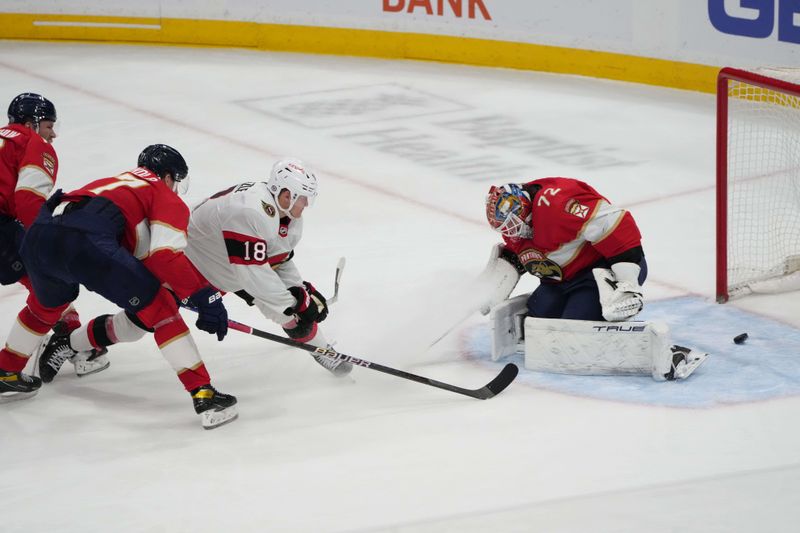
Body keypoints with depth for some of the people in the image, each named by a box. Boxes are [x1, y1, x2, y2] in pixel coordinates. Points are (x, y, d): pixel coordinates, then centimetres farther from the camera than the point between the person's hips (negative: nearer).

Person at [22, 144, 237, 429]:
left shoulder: (112, 183, 39)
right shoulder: (166, 197, 18)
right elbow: (166, 255, -2)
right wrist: (206, 297, 1)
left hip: (36, 235, 7)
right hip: (85, 242, -7)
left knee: (50, 304, 39)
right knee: (159, 309, 1)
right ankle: (203, 394, -8)